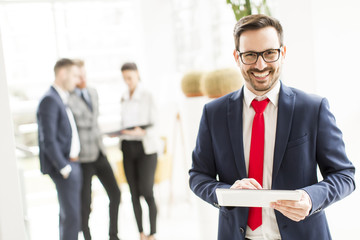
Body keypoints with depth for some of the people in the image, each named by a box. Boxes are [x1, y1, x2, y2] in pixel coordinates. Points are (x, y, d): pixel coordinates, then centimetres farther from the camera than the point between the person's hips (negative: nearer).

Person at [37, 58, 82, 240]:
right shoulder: (49, 100, -16)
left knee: (68, 213, 16)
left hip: (71, 163, 10)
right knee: (71, 216, -8)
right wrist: (64, 168, -19)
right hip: (63, 166, -10)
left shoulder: (61, 99, 14)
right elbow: (48, 140, -21)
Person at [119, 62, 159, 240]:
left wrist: (142, 132, -26)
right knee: (134, 193, 5)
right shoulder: (124, 98, 12)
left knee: (147, 192, -7)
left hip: (145, 147, -5)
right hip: (128, 147, 5)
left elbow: (153, 124, -8)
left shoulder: (147, 96, -5)